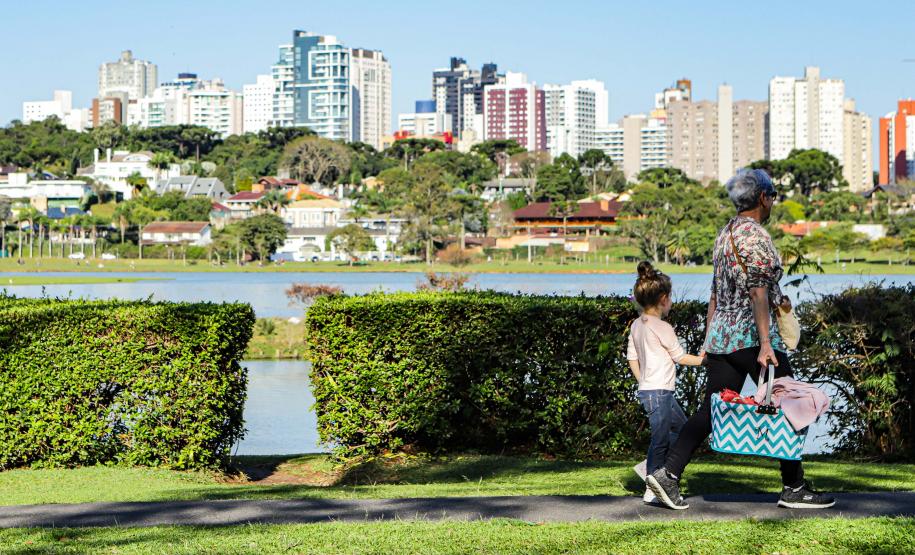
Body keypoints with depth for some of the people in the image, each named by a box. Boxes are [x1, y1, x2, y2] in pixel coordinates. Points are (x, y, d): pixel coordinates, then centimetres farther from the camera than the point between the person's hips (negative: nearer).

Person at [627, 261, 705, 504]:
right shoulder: (663, 328, -15)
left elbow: (632, 357, 13)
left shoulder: (637, 325, 9)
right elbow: (680, 357, -6)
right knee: (660, 438, -4)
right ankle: (651, 490, -1)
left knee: (681, 428, 19)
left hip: (647, 389, 10)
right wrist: (702, 360, 8)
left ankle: (651, 466, 19)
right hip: (658, 392, -10)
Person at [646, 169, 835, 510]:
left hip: (721, 337, 9)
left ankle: (668, 473, -2)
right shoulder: (755, 235, -12)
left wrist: (708, 340, 21)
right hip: (752, 336, -9)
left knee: (712, 409, 6)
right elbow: (758, 292, -19)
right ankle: (794, 489, 5)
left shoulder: (724, 234, 16)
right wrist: (765, 344, -22)